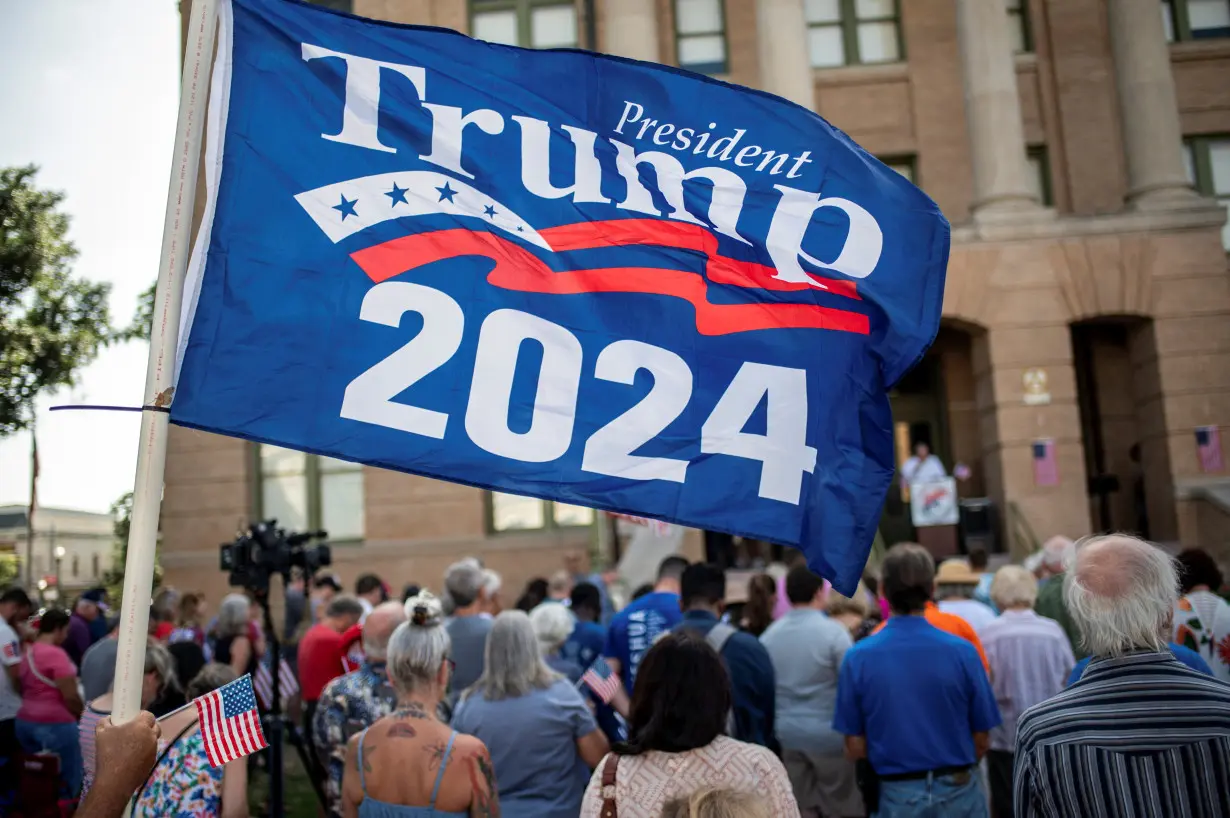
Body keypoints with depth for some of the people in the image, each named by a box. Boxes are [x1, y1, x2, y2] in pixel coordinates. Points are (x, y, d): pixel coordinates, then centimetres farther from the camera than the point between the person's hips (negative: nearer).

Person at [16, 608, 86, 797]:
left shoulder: (27, 652, 9)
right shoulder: (56, 654, -16)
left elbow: (23, 689, 16)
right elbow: (70, 696, -17)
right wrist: (83, 715, -1)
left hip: (25, 721, 9)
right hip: (54, 724, -9)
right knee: (69, 779, 2)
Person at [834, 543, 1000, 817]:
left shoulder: (858, 658, -10)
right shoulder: (962, 651, -11)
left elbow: (855, 747, -5)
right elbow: (981, 740, -4)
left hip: (898, 796, 0)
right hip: (958, 792, 0)